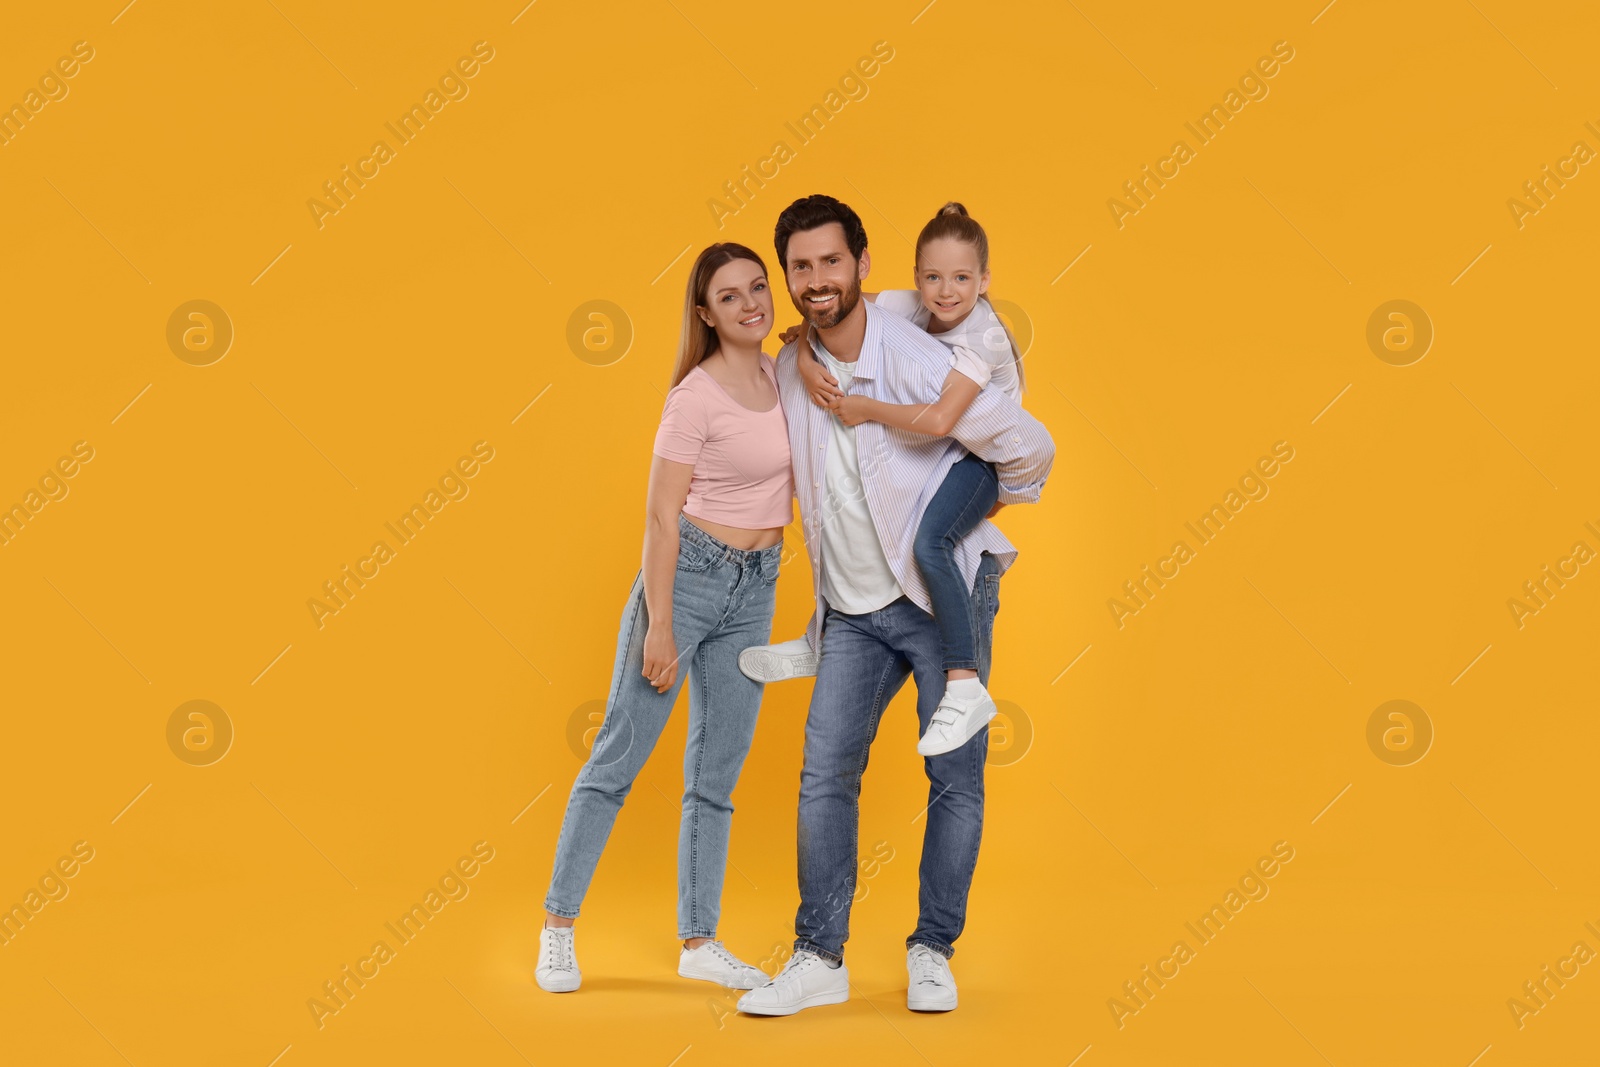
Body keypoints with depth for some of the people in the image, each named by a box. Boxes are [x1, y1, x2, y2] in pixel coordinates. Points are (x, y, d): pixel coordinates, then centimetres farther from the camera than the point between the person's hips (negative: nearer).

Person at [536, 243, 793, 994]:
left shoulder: (782, 375, 5)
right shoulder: (696, 396, -14)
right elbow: (661, 514, -14)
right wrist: (659, 624, -17)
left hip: (754, 592, 6)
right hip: (689, 574, -6)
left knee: (718, 773, 9)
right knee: (619, 756, -1)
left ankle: (699, 940, 16)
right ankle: (557, 927, 8)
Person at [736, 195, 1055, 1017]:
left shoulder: (915, 363, -18)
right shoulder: (789, 371, 1)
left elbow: (1028, 446, -11)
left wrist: (971, 512, 6)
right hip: (853, 609, 5)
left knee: (955, 777, 0)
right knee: (824, 773, -2)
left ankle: (932, 951, 13)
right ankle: (820, 957, 4)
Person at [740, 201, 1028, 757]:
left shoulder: (984, 339, -28)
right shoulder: (912, 307, -9)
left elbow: (938, 420, -40)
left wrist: (865, 409, -29)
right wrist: (806, 360, -24)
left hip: (980, 457, -8)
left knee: (929, 540, -32)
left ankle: (965, 688, -27)